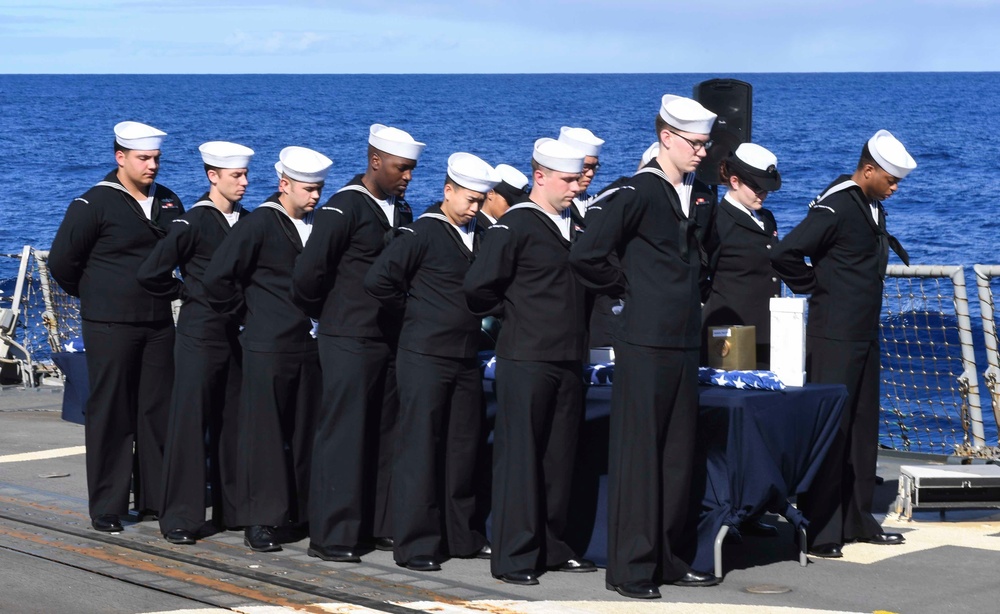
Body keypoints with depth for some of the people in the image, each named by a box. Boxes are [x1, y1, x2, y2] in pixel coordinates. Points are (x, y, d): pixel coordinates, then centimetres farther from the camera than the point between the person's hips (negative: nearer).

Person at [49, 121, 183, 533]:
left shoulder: (167, 202, 9)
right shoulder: (94, 204, -9)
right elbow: (62, 262, -7)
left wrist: (163, 295, 14)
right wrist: (94, 296, 3)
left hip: (158, 325, 5)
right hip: (110, 327, -5)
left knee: (158, 412, 7)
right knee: (110, 415, -1)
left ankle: (155, 498, 15)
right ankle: (106, 509, 4)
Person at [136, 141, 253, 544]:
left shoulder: (247, 222, 7)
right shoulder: (192, 223, -10)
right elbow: (150, 274, -11)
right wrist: (188, 293, -1)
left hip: (235, 333, 6)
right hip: (199, 335, -6)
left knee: (232, 421, 10)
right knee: (189, 420, -3)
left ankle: (231, 508, 19)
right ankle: (180, 518, 0)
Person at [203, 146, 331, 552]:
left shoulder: (315, 226, 10)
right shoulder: (259, 224, -10)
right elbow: (217, 278, -12)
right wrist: (246, 313, -3)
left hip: (307, 346, 6)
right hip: (268, 347, -6)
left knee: (306, 433, 9)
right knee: (263, 433, -2)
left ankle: (301, 511, 17)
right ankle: (260, 522, 2)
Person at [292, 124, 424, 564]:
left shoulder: (401, 212, 14)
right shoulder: (344, 208, -11)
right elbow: (309, 273, -14)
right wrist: (329, 314, 0)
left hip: (389, 341, 7)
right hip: (350, 341, -7)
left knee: (384, 435, 10)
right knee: (343, 435, -5)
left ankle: (378, 526, 17)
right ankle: (331, 536, -2)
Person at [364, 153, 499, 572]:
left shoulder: (479, 237, 11)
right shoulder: (422, 233, -9)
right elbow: (378, 280, -16)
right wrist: (415, 310, -4)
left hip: (466, 359, 6)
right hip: (425, 358, -6)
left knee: (466, 448, 10)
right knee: (421, 448, -3)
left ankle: (464, 536, 19)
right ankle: (416, 545, 1)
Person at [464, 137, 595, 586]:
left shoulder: (574, 226, 14)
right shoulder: (516, 225, -9)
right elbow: (479, 287, -14)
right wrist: (514, 314, 0)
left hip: (567, 361, 7)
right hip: (526, 360, -7)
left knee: (559, 457, 11)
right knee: (520, 456, -3)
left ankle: (551, 548, 20)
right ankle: (514, 557, 0)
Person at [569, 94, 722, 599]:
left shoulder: (694, 193, 12)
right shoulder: (639, 193, -12)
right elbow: (585, 254, -21)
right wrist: (626, 289, -7)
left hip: (684, 343, 8)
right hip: (646, 343, -8)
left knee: (678, 454, 12)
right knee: (639, 453, -3)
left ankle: (668, 558, 21)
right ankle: (630, 568, 2)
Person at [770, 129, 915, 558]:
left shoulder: (873, 207, 12)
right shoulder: (836, 205, -16)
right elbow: (785, 254, -24)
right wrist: (814, 287, -11)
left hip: (864, 337, 9)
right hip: (833, 337, -9)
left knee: (862, 430, 13)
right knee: (828, 430, -6)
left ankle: (857, 519, 21)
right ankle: (818, 531, -3)